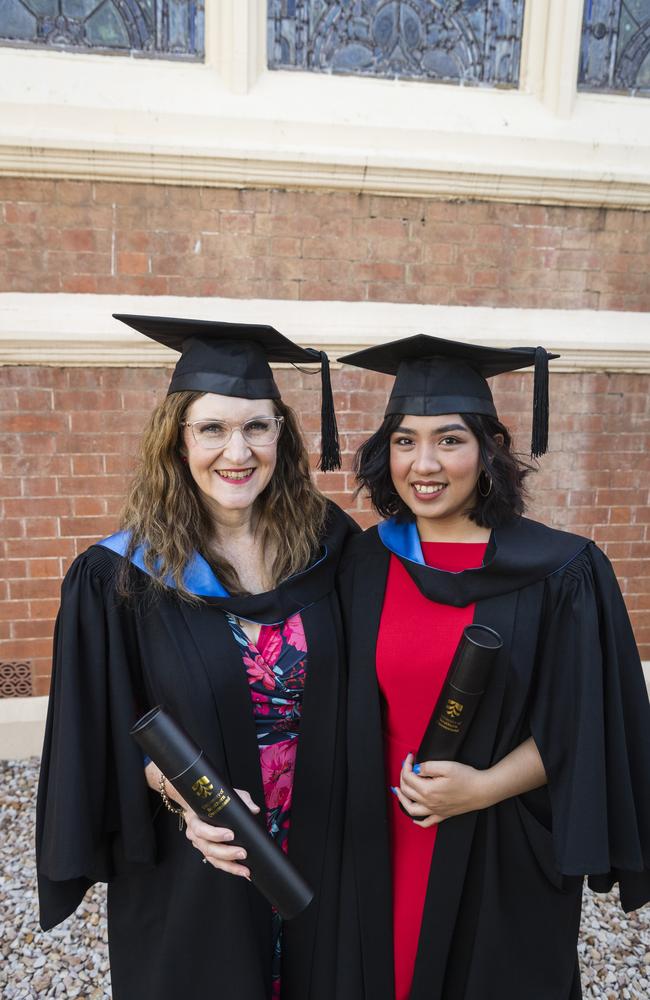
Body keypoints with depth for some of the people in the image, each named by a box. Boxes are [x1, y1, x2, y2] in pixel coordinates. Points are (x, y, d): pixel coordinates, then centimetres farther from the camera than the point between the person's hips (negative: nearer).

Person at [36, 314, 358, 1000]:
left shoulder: (325, 544, -8)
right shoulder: (118, 578, -14)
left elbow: (354, 694, 2)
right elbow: (102, 736, -8)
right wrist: (184, 796, -22)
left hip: (321, 856, 3)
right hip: (189, 879, -2)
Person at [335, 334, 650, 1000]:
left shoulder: (559, 574, -13)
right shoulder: (364, 566, -4)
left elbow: (583, 728, -9)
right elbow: (351, 715, 4)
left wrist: (484, 787, -18)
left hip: (503, 865, -2)